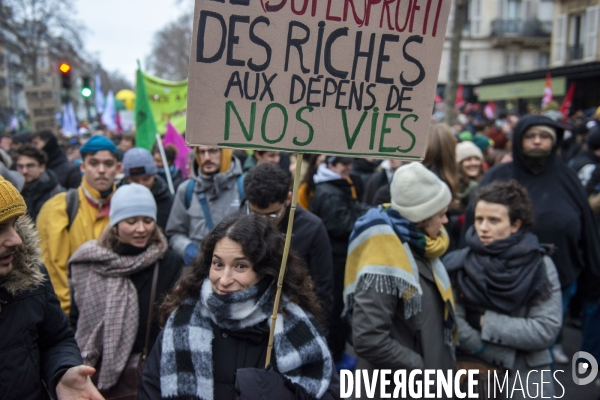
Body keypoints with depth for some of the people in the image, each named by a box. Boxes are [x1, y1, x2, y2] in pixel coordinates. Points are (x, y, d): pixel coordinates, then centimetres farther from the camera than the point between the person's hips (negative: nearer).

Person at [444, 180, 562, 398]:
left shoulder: (541, 265, -7)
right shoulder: (458, 264, -9)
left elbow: (546, 330, -14)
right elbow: (454, 324, -15)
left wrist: (486, 321, -16)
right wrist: (505, 357, -15)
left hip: (526, 375, 0)